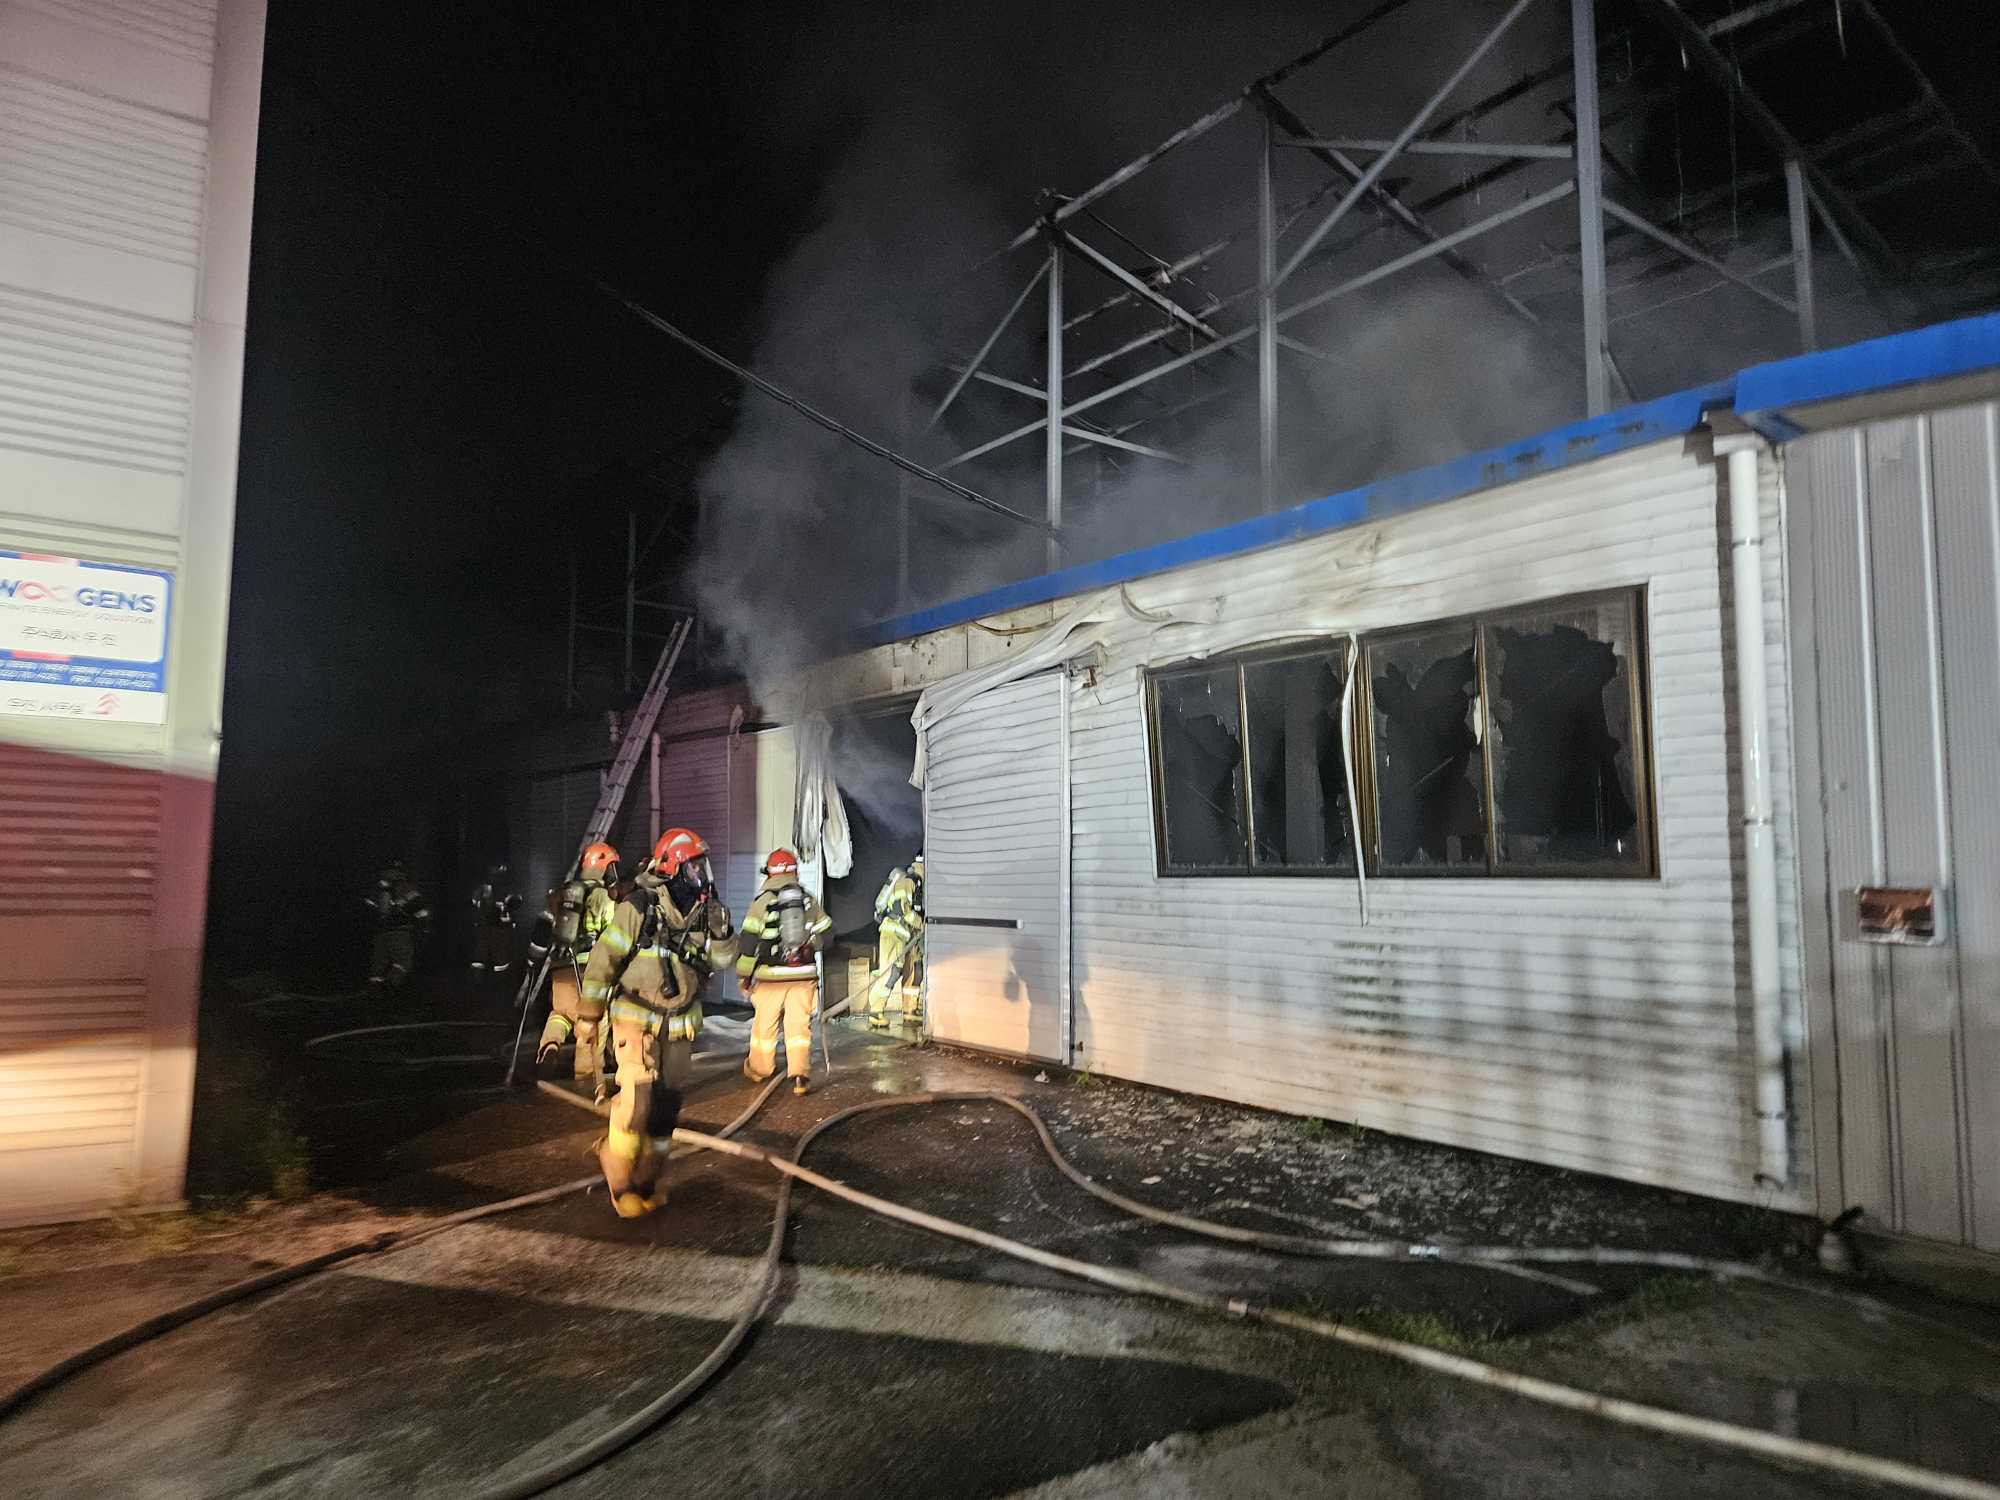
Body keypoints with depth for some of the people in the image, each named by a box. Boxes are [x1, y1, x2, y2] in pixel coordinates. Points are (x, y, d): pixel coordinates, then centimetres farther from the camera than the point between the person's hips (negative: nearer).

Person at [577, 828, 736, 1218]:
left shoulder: (701, 911, 1)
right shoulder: (638, 908, -16)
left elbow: (721, 959, 6)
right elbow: (604, 958, -10)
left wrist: (721, 930, -14)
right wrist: (589, 1011, -4)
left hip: (680, 1024, 6)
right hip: (637, 1020, -5)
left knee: (666, 1104, 9)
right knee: (636, 1100, -12)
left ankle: (648, 1178, 25)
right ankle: (620, 1179, 9)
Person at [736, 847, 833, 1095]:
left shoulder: (762, 900, -5)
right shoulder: (809, 899, 6)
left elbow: (748, 941, -7)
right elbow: (824, 934, 13)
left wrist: (743, 975, 2)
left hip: (771, 974, -2)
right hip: (804, 974, 2)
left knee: (764, 1024, 14)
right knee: (799, 1025, 5)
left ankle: (760, 1068, 31)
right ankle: (800, 1075, -3)